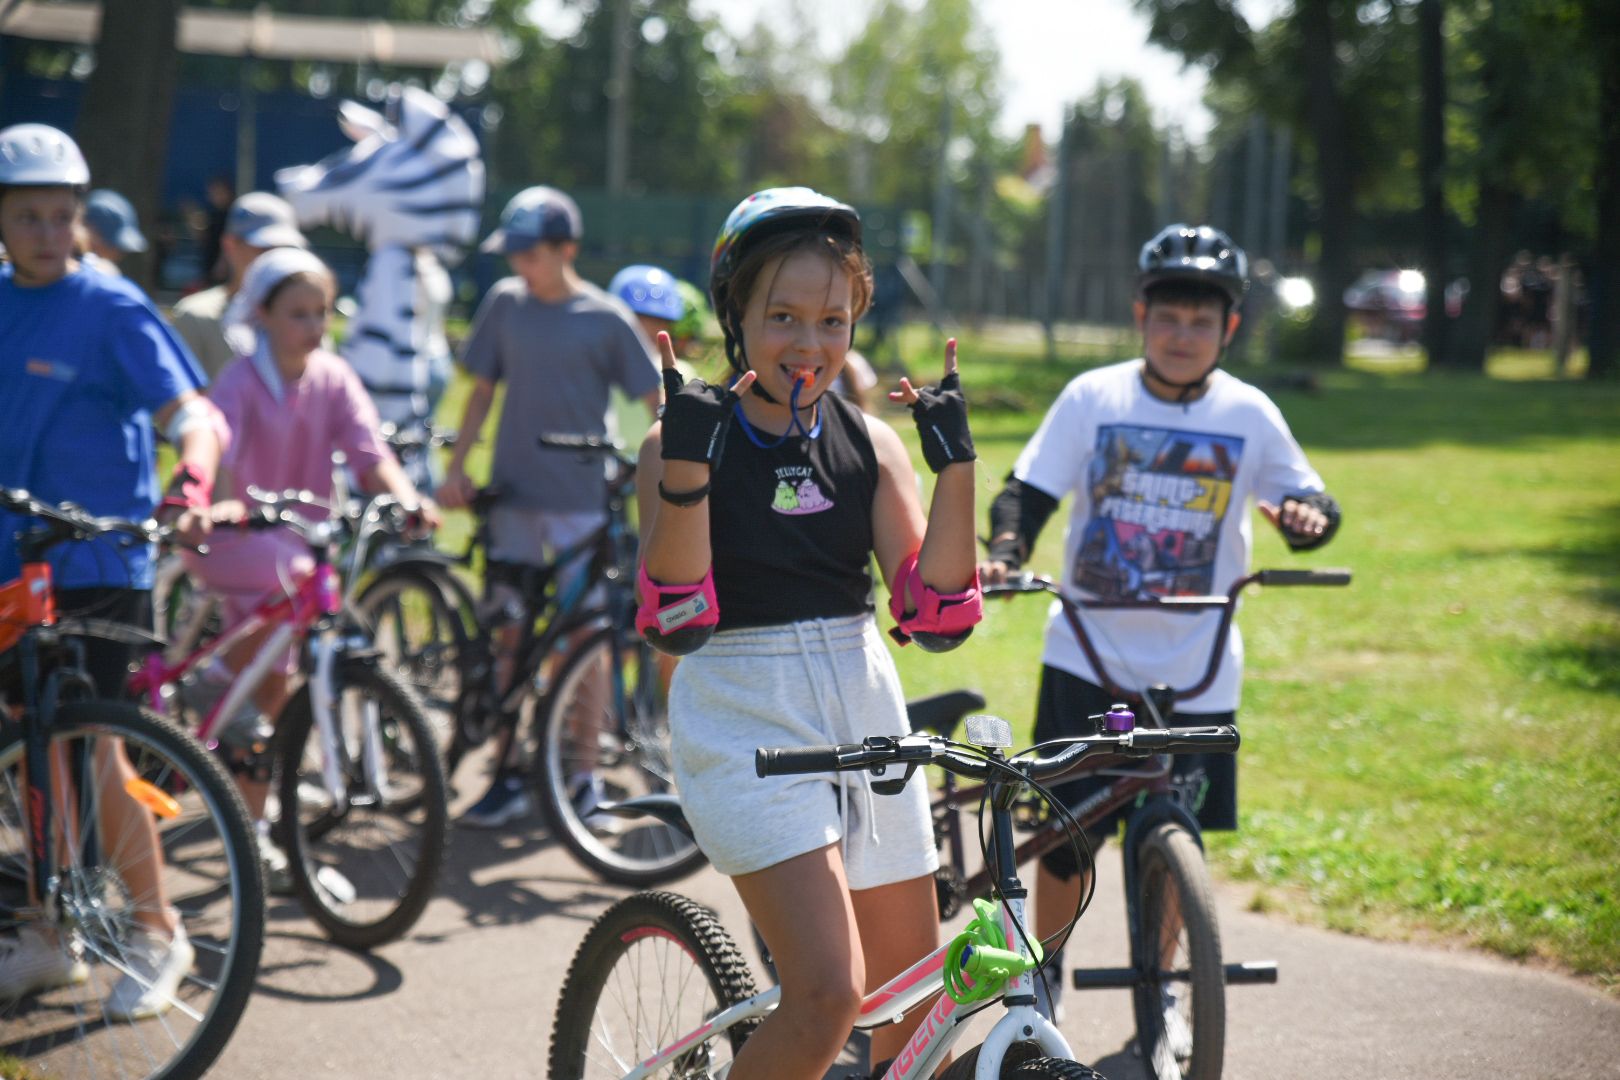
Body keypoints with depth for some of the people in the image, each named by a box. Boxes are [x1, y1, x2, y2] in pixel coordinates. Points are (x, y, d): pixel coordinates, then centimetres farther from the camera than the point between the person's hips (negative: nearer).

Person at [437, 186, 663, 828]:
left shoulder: (605, 319, -4)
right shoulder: (505, 304, 5)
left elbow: (656, 402, -1)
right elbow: (483, 389, 12)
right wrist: (456, 467, 6)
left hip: (581, 496, -3)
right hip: (513, 491, 3)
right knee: (509, 635, 3)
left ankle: (582, 775, 11)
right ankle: (507, 777, 10)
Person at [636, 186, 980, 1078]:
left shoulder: (870, 443, 5)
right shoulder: (685, 441, -5)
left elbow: (936, 620, -5)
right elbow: (676, 625, -17)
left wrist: (955, 463, -12)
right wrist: (685, 465, -25)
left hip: (864, 719, 5)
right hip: (743, 728, -5)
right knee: (829, 994, -22)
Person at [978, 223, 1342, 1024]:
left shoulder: (1248, 415, 0)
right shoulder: (1094, 398, -3)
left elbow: (1308, 496, 4)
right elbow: (1028, 491, -2)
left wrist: (1308, 515, -20)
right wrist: (1002, 555, -22)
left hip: (1194, 671, 1)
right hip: (1088, 655, -1)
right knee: (1069, 830, -2)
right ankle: (1042, 972, 21)